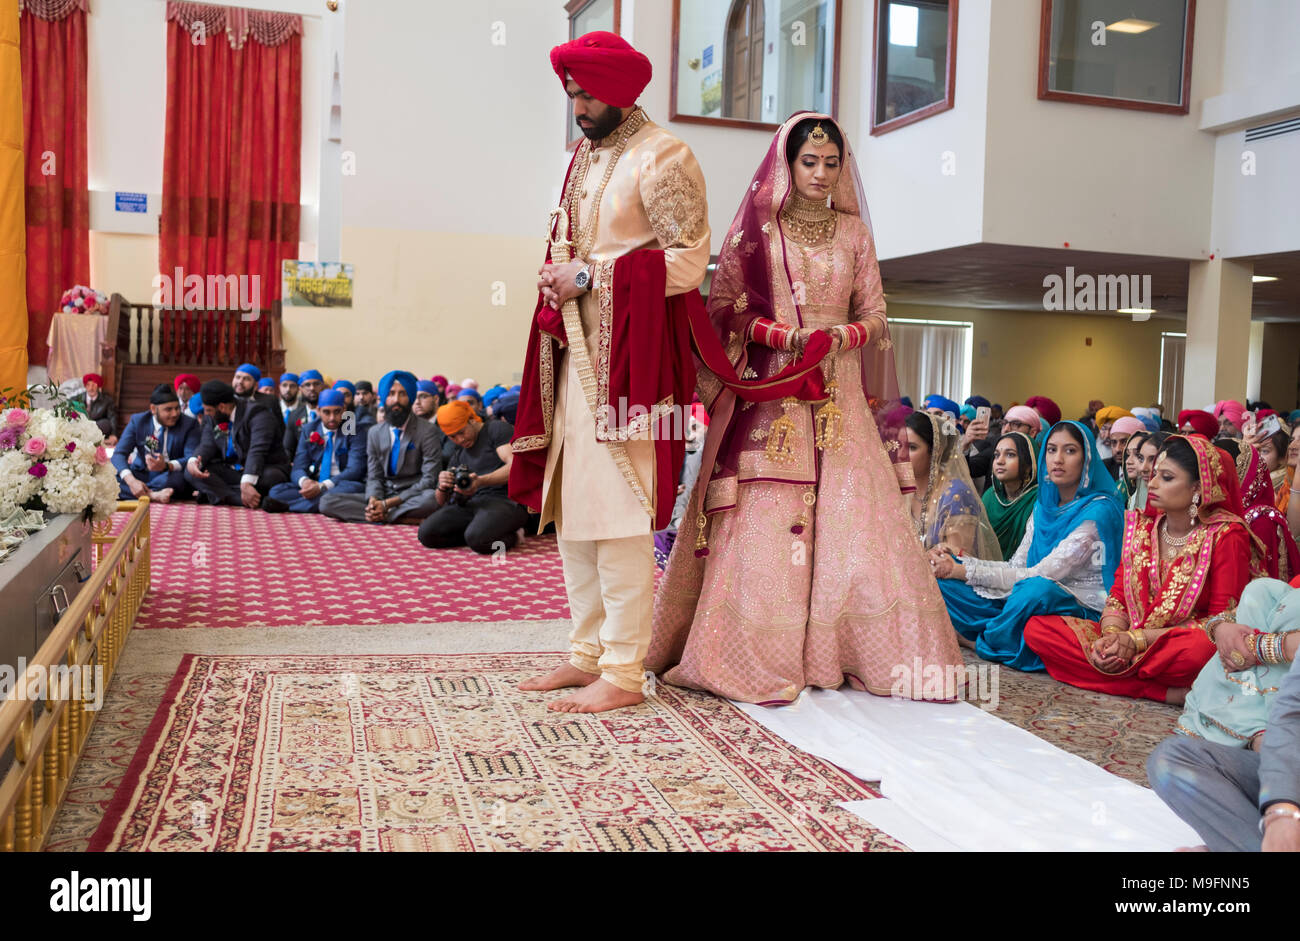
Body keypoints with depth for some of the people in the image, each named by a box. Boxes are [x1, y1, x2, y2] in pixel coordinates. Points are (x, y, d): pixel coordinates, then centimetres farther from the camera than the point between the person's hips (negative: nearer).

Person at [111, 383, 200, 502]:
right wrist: (131, 481, -32)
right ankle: (152, 495, -32)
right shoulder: (137, 421, -1)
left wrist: (166, 466, -38)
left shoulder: (189, 424, -5)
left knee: (179, 477, -37)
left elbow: (192, 459, -15)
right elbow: (119, 454, -11)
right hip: (141, 475, 2)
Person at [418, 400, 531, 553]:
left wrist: (481, 481, -26)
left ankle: (512, 535, -6)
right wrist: (442, 488, -2)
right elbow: (442, 502, 24)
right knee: (426, 533, -18)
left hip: (505, 500, -7)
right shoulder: (457, 453, 25)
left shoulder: (498, 429, 6)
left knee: (477, 538, -37)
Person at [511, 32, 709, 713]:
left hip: (629, 352, -9)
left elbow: (689, 261, -14)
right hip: (576, 348, 9)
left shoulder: (661, 158, -8)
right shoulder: (586, 155, 18)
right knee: (569, 506, 10)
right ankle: (589, 653, 21)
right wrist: (559, 278, 4)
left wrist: (592, 277, -14)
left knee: (616, 510, -8)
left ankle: (624, 672, 1)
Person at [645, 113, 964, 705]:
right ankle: (757, 657, -1)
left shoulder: (854, 230, 14)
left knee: (853, 517, -2)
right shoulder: (757, 226, 5)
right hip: (770, 394, -3)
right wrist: (782, 335, -14)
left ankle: (855, 652, 8)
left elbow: (874, 314, 12)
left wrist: (846, 335, -10)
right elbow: (724, 307, 1)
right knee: (764, 522, -8)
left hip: (840, 395, 3)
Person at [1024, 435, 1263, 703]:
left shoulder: (1226, 535, -6)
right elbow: (1118, 596, 8)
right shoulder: (1142, 526, 11)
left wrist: (1138, 639, -18)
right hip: (1128, 641, 7)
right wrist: (1111, 635, -16)